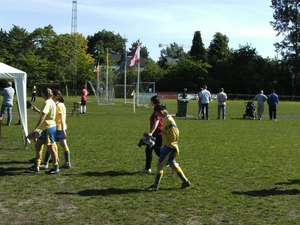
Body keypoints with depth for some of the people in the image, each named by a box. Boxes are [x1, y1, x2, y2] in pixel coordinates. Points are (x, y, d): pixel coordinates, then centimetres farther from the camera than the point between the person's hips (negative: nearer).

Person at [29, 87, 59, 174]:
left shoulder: (47, 103, -17)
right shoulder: (51, 102, 13)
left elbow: (43, 117, -26)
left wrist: (36, 128, -28)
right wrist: (37, 110, 33)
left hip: (49, 128, -10)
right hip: (46, 128, 10)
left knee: (50, 148, -3)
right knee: (38, 145, 15)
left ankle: (56, 168, 6)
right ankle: (36, 166, 22)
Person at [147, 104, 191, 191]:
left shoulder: (169, 120, -19)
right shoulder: (166, 119, 11)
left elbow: (176, 133, -23)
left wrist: (174, 146, -20)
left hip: (169, 146, -10)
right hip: (167, 145, 10)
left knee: (160, 164, -3)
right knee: (172, 164, 17)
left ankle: (155, 186, 5)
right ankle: (185, 181, 24)